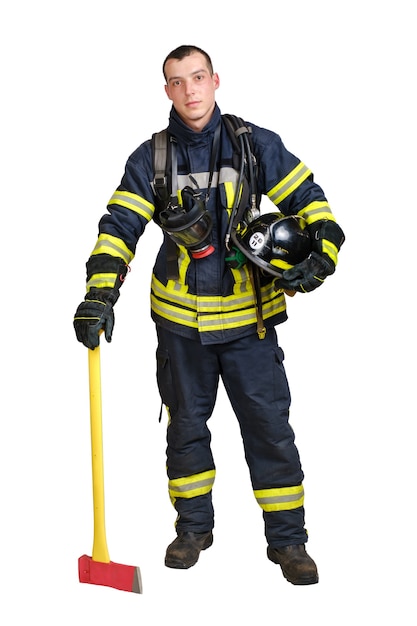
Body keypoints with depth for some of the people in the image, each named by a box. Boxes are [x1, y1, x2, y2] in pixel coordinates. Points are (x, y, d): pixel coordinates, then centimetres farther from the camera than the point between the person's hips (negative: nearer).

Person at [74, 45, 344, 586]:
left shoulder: (256, 145, -1)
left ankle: (287, 539, 13)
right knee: (186, 424, 13)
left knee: (269, 425, 0)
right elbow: (120, 225, -6)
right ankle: (194, 527, 31)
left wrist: (323, 252, -16)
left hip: (249, 316, -1)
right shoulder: (151, 158, 0)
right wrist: (100, 293, -19)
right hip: (181, 319, 1)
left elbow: (309, 200, 2)